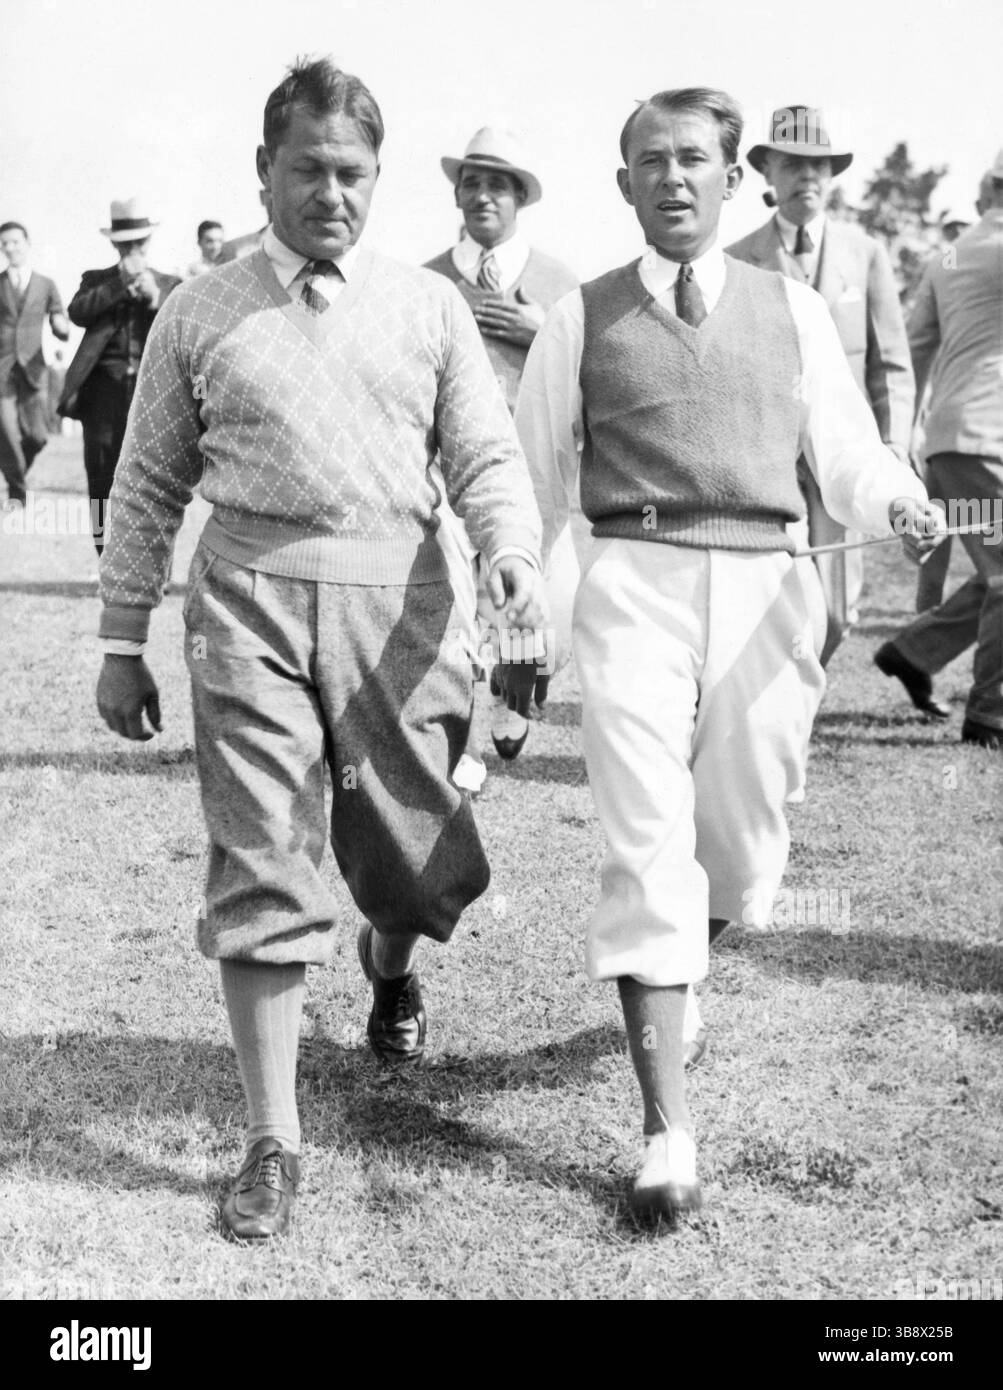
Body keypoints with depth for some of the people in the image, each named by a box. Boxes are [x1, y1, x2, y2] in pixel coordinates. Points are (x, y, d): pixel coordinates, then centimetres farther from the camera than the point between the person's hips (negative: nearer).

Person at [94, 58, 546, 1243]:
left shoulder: (429, 307, 8)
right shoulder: (200, 314, 7)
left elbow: (485, 456, 5)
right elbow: (148, 486, 11)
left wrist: (513, 552, -16)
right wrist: (121, 642, 9)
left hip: (395, 597, 1)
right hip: (249, 600, -1)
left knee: (414, 854, 8)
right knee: (260, 869, -4)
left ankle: (390, 967, 46)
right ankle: (272, 1141, 6)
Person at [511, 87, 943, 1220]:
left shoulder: (794, 311, 13)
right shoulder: (582, 320, 10)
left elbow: (846, 457, 9)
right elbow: (532, 484, 15)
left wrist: (898, 502, -14)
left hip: (765, 586, 2)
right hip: (635, 583, -2)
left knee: (741, 857, 9)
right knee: (647, 852, -11)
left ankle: (674, 971, 44)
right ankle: (667, 1131, -9)